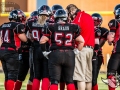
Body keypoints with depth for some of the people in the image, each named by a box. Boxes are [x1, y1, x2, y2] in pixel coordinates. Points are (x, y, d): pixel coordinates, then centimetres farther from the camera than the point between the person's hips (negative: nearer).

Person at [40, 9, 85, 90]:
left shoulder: (51, 27, 0)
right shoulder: (73, 28, 5)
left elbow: (42, 41, -1)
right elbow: (81, 41, 7)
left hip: (56, 54, -2)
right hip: (69, 54, 2)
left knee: (54, 81, 0)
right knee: (70, 80, 13)